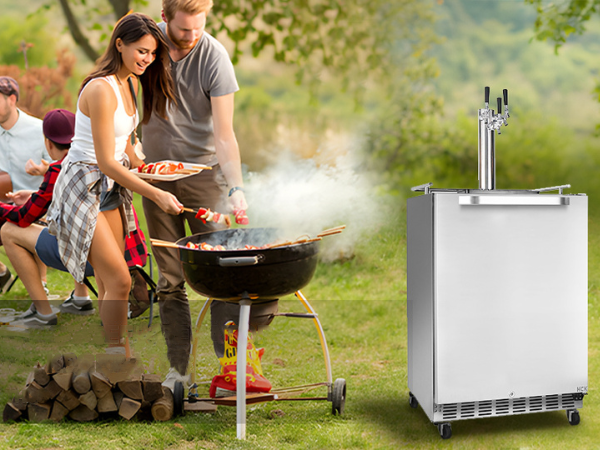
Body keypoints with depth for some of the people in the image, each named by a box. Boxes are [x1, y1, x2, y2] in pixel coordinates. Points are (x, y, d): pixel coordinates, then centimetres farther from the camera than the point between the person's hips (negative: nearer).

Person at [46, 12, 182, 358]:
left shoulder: (131, 83, 7)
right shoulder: (101, 89, -22)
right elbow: (106, 162, -25)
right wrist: (156, 194, -27)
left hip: (112, 186, 9)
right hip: (83, 187, -9)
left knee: (110, 282, 12)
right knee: (119, 280, -12)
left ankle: (115, 355, 21)